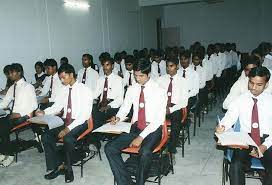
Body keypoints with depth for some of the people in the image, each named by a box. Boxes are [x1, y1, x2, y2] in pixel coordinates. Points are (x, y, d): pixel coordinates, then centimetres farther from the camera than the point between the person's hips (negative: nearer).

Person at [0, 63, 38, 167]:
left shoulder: (28, 87, -3)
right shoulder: (12, 88, 17)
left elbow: (34, 105, -9)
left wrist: (20, 114, -17)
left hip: (23, 116, -6)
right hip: (13, 115, 6)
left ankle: (9, 154, -11)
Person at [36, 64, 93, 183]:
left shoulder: (84, 90, -11)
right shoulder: (64, 90, 9)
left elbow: (85, 114, -17)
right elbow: (57, 107, 13)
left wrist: (68, 128, -25)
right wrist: (44, 112, -8)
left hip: (80, 123, -6)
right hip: (65, 121, 6)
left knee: (68, 138, -32)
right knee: (46, 137, -12)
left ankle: (68, 168, -6)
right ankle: (58, 166, 1)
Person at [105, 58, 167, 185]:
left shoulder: (159, 91, -8)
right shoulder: (131, 89, 7)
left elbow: (159, 119, -14)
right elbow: (125, 108, 15)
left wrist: (141, 137, -21)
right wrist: (118, 118, -11)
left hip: (153, 129, -5)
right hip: (135, 128, 5)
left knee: (145, 152, -36)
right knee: (109, 148, -16)